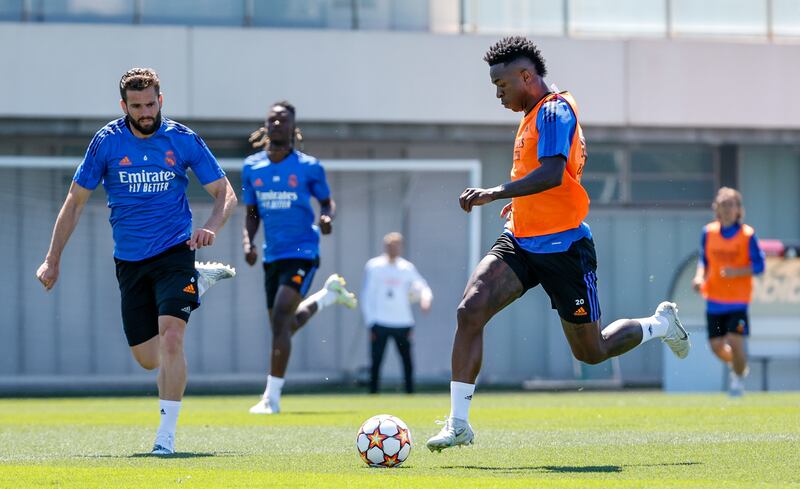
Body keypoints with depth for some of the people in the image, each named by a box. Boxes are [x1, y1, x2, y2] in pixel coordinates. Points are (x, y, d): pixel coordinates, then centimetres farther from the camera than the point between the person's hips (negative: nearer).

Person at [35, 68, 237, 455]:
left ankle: (166, 434, -14)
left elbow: (225, 194, 1)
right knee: (147, 358, 10)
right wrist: (52, 260, 4)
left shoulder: (183, 140, -5)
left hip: (174, 253, -3)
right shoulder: (107, 141, -3)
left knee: (170, 339, -23)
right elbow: (75, 201, 5)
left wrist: (211, 227, -21)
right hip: (130, 261, 3)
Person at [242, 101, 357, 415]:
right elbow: (251, 213, 13)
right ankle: (330, 293, 45)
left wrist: (327, 217, -16)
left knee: (280, 321, -20)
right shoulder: (252, 168, 4)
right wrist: (248, 243, -4)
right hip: (272, 256, 6)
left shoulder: (309, 167, -6)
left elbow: (327, 201, 6)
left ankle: (272, 398, -17)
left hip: (302, 253, -5)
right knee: (284, 328, 15)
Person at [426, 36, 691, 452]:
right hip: (521, 242, 8)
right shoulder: (534, 117, 14)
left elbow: (552, 173, -30)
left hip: (563, 247, -8)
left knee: (591, 352, 6)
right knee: (470, 310, -16)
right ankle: (458, 424, -16)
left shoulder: (554, 111, -15)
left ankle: (660, 325, 35)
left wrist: (495, 193, -36)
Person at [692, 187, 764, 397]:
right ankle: (737, 364, 34)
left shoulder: (747, 235, -8)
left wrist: (736, 271, -22)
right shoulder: (708, 232, 2)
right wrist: (700, 277, -6)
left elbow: (758, 265, -7)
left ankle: (738, 378, 16)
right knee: (717, 346, 1)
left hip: (738, 299, -3)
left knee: (735, 341, -12)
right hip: (714, 299, 3)